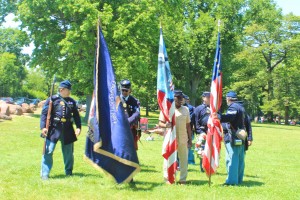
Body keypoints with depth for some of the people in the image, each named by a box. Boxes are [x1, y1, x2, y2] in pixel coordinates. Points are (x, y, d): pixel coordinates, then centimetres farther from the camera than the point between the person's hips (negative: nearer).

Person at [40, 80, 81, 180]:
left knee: (68, 152, 13)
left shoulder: (72, 101, 11)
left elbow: (76, 115, 12)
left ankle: (69, 172, 28)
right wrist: (43, 127, -18)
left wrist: (78, 127, -1)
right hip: (54, 129, -4)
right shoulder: (53, 99, -4)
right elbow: (44, 113, -8)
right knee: (48, 151, -7)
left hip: (68, 130, 4)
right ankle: (45, 174, 1)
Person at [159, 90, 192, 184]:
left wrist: (190, 139, 10)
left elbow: (188, 125, 14)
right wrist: (165, 125, -25)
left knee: (184, 159, 6)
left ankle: (183, 179, 15)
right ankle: (168, 178, 10)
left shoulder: (185, 109, 11)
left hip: (183, 140, 3)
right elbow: (160, 123, -1)